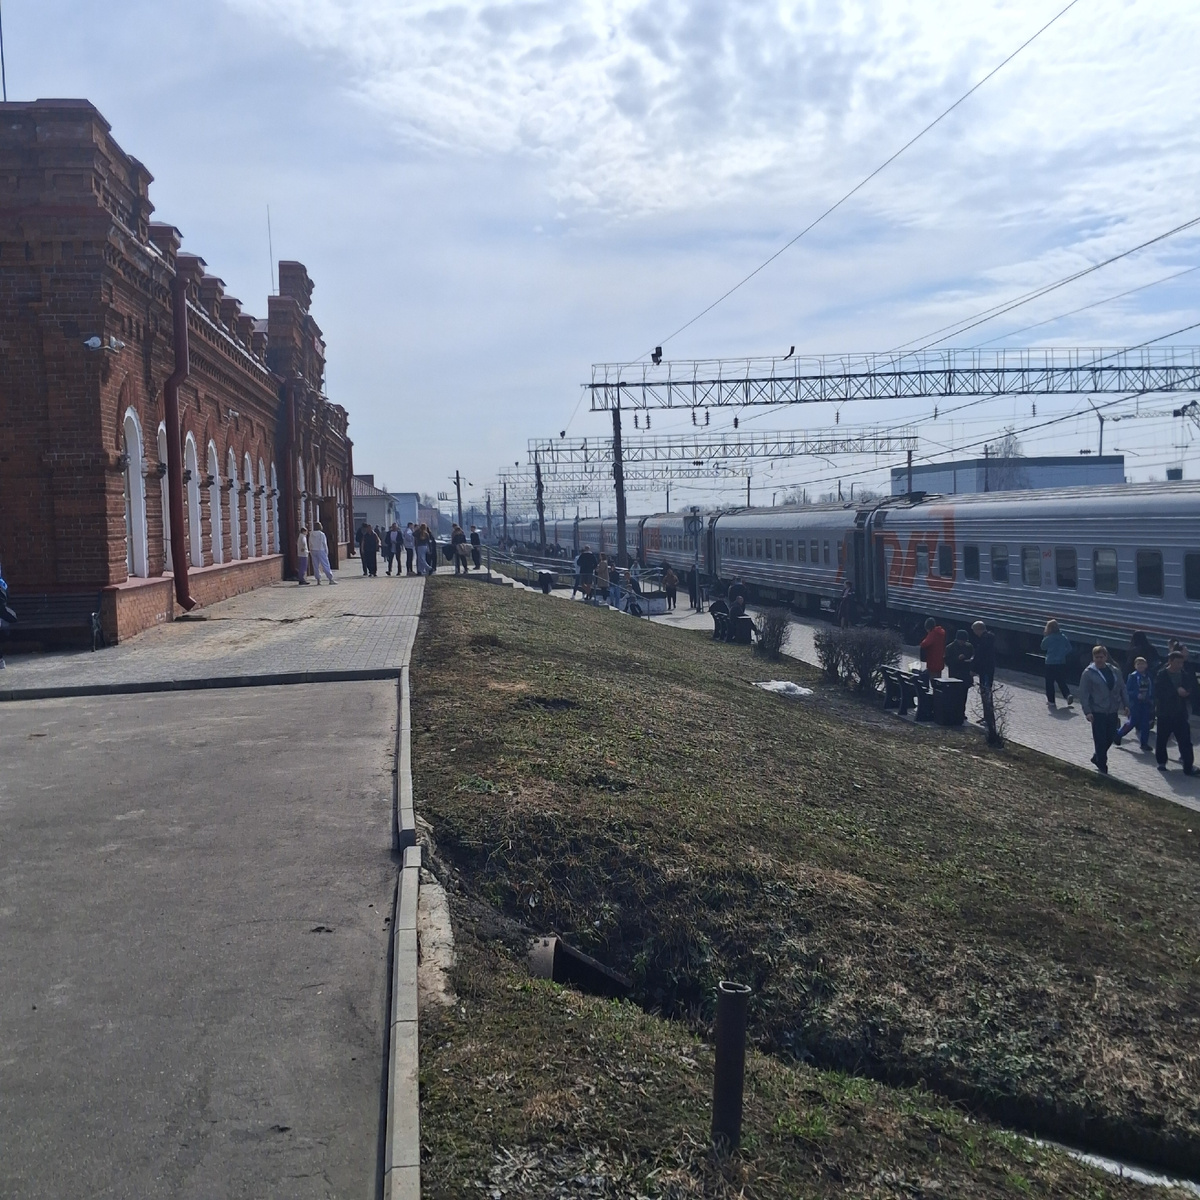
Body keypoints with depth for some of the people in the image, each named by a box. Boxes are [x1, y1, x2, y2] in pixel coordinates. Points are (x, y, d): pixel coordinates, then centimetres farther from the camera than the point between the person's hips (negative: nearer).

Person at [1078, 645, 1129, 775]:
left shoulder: (1114, 671, 8)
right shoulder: (1088, 673, -8)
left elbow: (1122, 688, 14)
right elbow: (1083, 694, -10)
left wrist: (1126, 704, 4)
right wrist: (1087, 711, -16)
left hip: (1112, 711, 5)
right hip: (1097, 712, -5)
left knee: (1110, 737, 12)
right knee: (1100, 740, -2)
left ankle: (1097, 758, 34)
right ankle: (1102, 766, 8)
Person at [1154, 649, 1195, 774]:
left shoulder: (1184, 675, 6)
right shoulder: (1162, 675, -6)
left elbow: (1189, 693, 11)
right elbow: (1159, 693, -16)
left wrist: (1186, 693, -13)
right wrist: (1176, 691, -21)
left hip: (1180, 714, 3)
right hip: (1164, 713, -3)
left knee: (1185, 741, -4)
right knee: (1161, 740, 7)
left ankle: (1189, 766, -5)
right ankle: (1161, 762, 24)